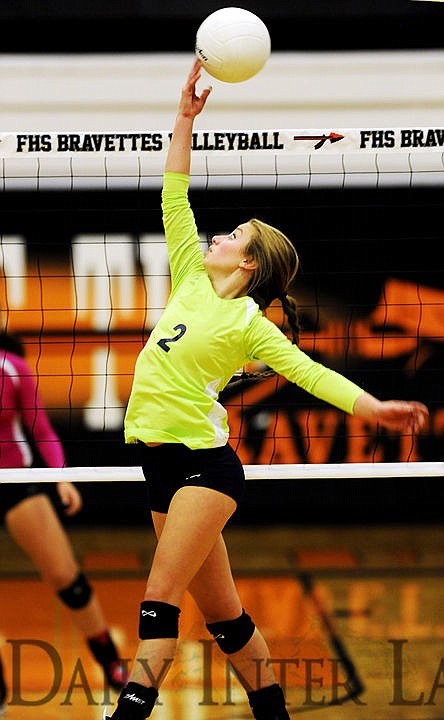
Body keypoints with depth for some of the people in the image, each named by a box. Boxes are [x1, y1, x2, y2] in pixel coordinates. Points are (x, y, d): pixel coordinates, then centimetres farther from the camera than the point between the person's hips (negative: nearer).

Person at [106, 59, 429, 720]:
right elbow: (175, 199, 14)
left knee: (160, 597, -16)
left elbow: (309, 370, -14)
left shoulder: (249, 324, -6)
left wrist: (373, 407, -30)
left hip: (204, 461, -6)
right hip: (163, 462, 6)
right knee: (222, 613, 8)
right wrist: (186, 115, 10)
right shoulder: (192, 281, 12)